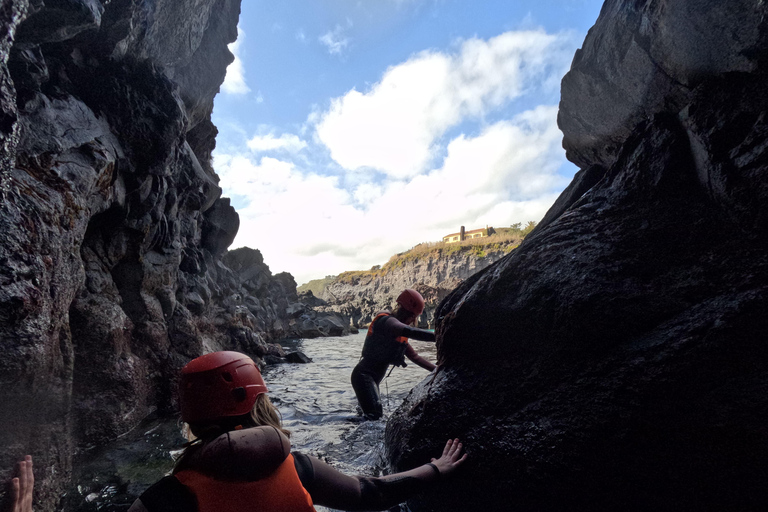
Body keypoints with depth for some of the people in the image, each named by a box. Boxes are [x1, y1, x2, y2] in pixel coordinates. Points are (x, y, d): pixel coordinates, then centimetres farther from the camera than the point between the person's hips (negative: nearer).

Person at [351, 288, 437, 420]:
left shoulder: (398, 333, 14)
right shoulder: (386, 321, -18)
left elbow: (414, 356, 18)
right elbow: (412, 332, -38)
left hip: (372, 379, 10)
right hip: (363, 376, -10)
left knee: (377, 415, 17)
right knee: (374, 416, -21)